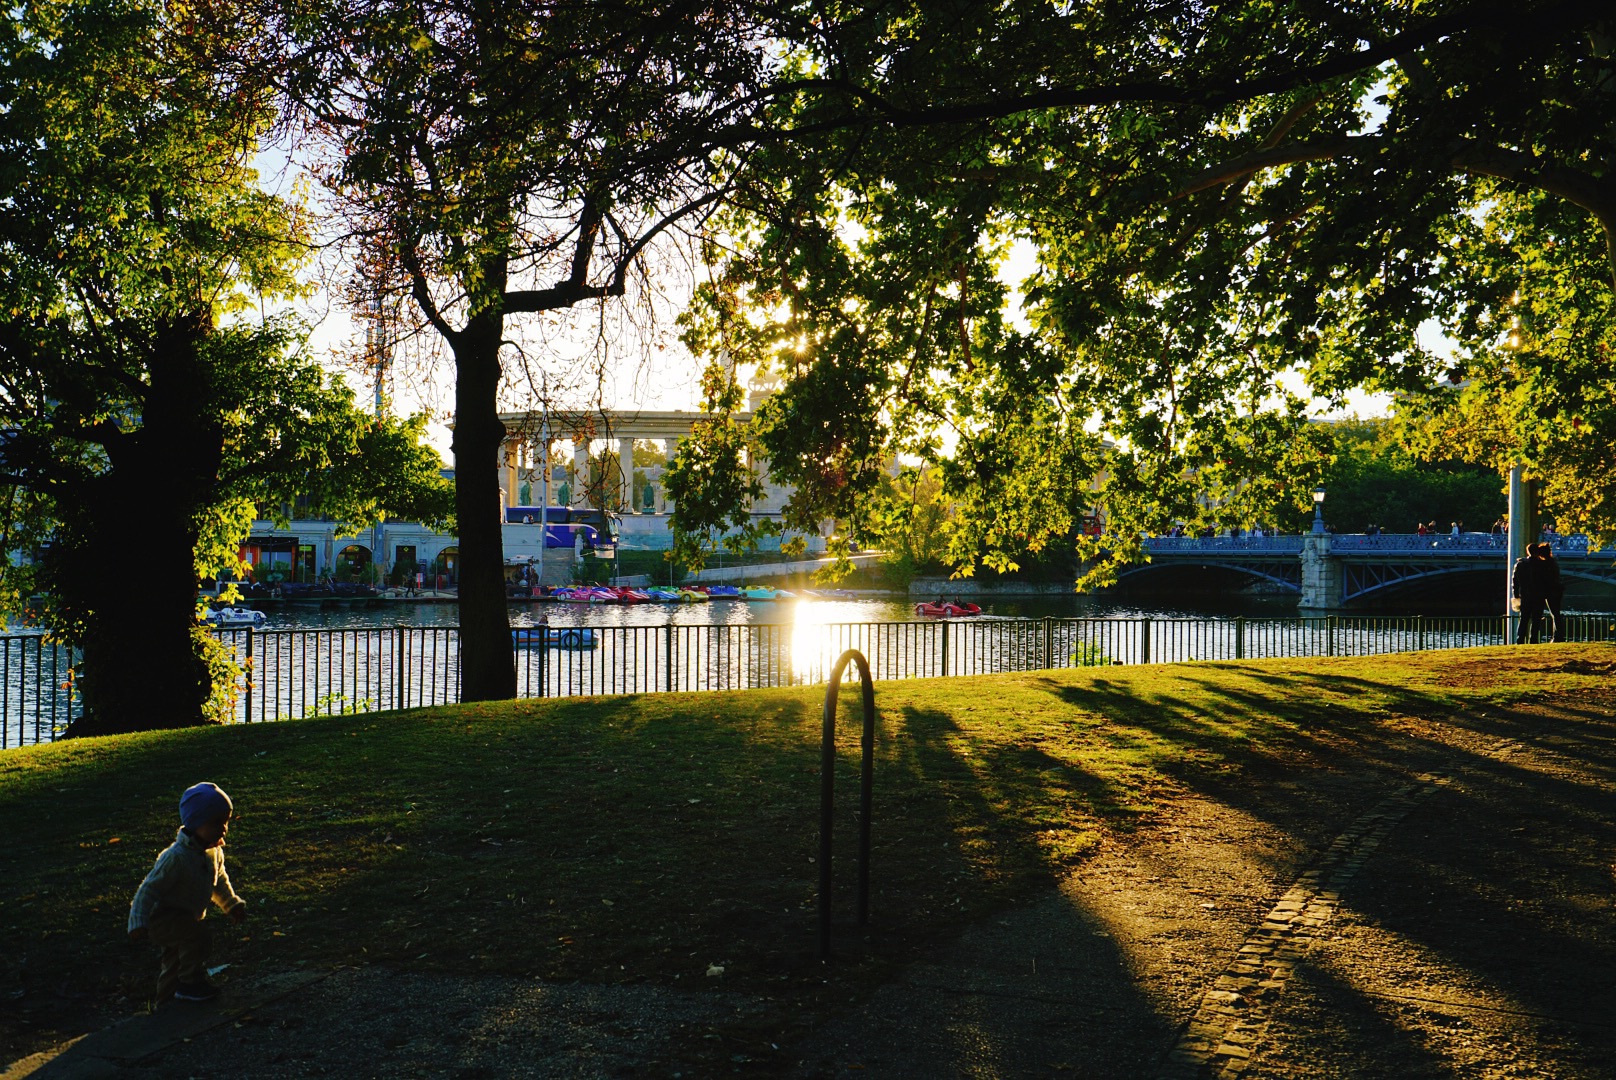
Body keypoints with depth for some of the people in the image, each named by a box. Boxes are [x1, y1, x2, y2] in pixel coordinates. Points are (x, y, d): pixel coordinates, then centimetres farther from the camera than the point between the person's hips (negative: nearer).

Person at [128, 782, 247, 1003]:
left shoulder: (215, 853, -3)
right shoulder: (176, 857, -29)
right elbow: (149, 889, -26)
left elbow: (219, 881, 18)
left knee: (174, 965, 20)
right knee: (197, 933, -31)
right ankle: (191, 983, -15)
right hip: (162, 920, -9)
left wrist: (232, 904, 25)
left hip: (185, 919, 9)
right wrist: (138, 924, -30)